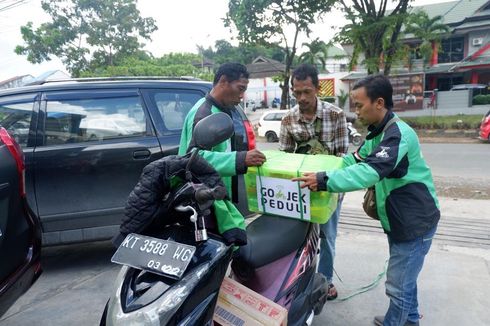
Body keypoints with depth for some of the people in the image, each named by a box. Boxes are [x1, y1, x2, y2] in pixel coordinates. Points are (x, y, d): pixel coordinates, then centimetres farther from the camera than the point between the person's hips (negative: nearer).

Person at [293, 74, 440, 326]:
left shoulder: (398, 134, -25)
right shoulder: (378, 133, 8)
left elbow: (369, 172, -37)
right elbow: (354, 160, 10)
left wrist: (324, 181, -40)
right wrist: (320, 171, -1)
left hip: (415, 222, -10)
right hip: (400, 220, 10)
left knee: (398, 285, 3)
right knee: (404, 278, 25)